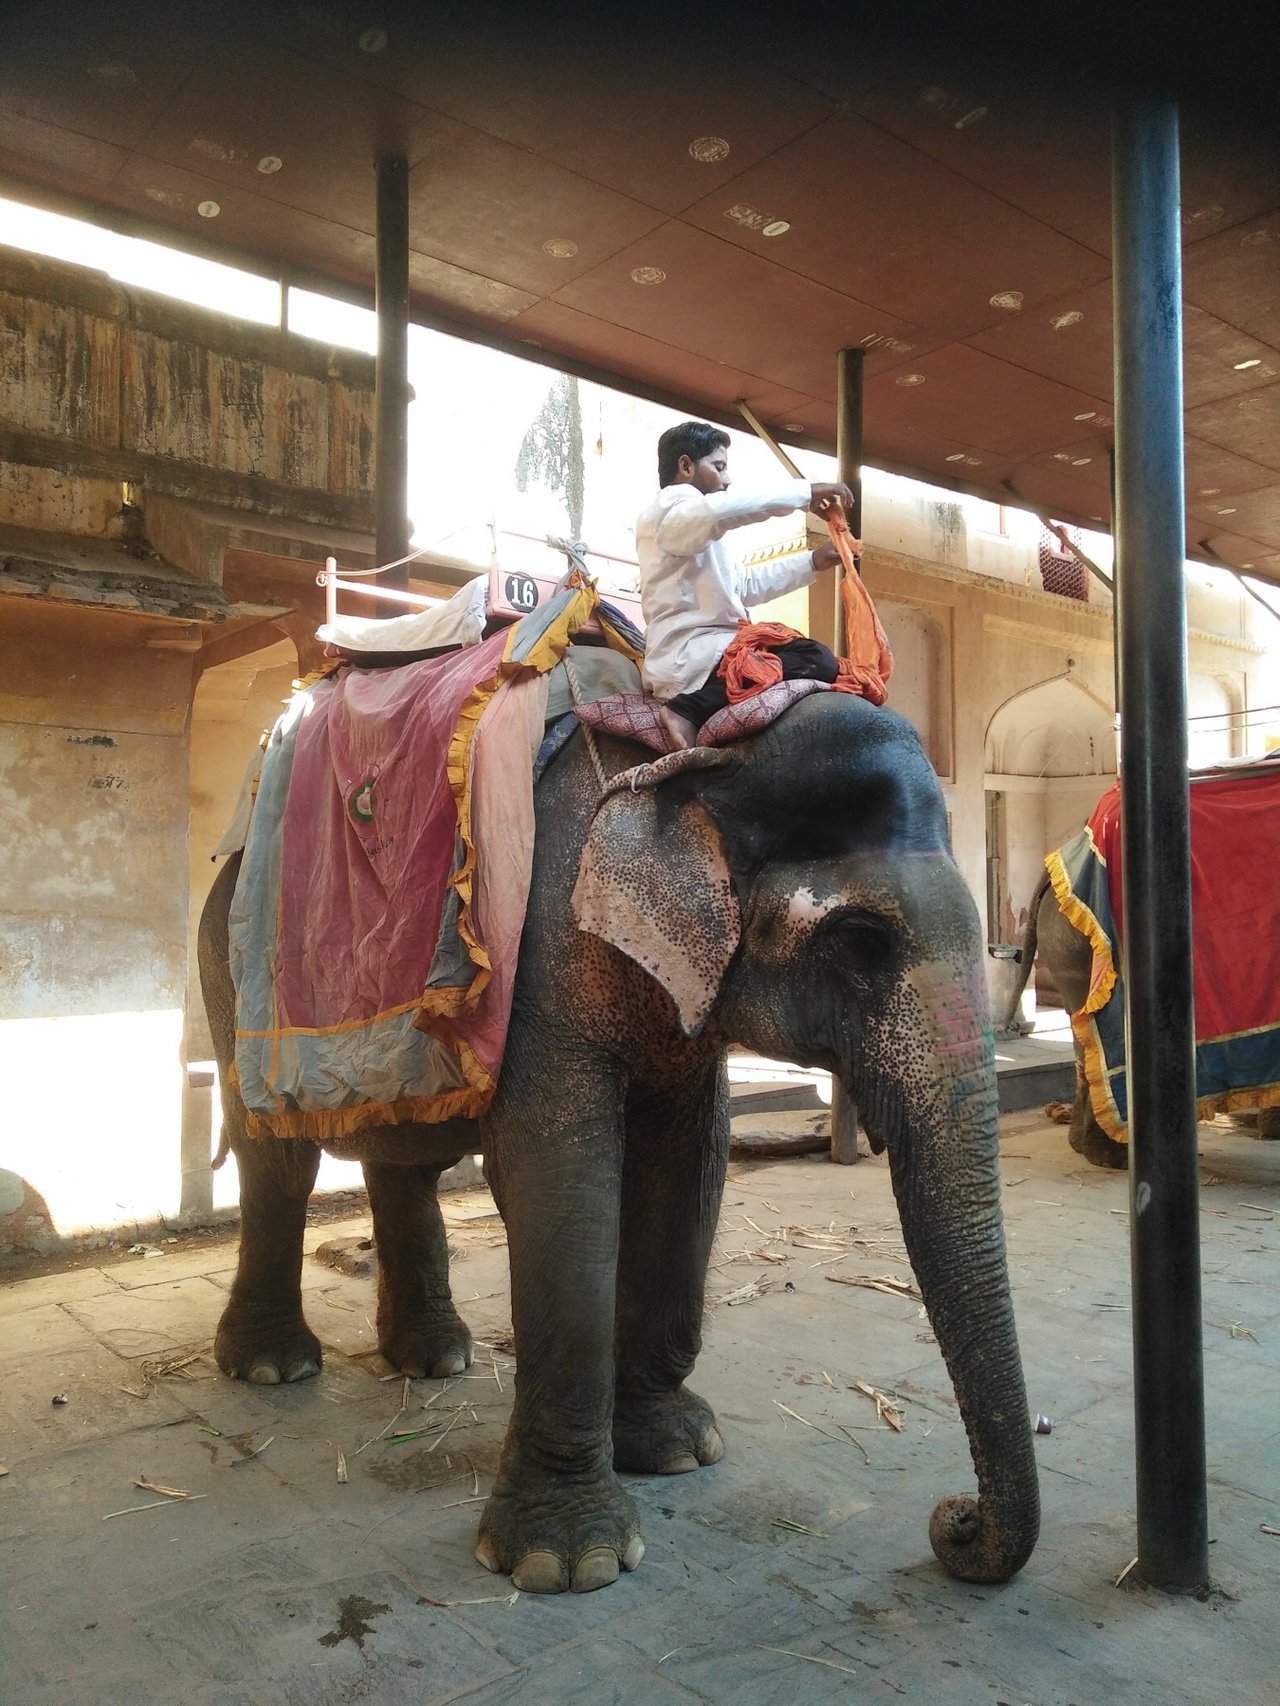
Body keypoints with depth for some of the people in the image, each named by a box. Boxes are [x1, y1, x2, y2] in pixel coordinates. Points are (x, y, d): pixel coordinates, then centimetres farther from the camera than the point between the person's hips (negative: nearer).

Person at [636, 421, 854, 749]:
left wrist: (812, 561, 24)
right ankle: (690, 710, -25)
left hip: (704, 651, 11)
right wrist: (806, 492, -18)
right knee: (816, 659, -24)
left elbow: (747, 585, 32)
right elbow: (720, 511, -26)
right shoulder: (670, 507, -3)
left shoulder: (702, 530, 29)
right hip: (689, 657, -10)